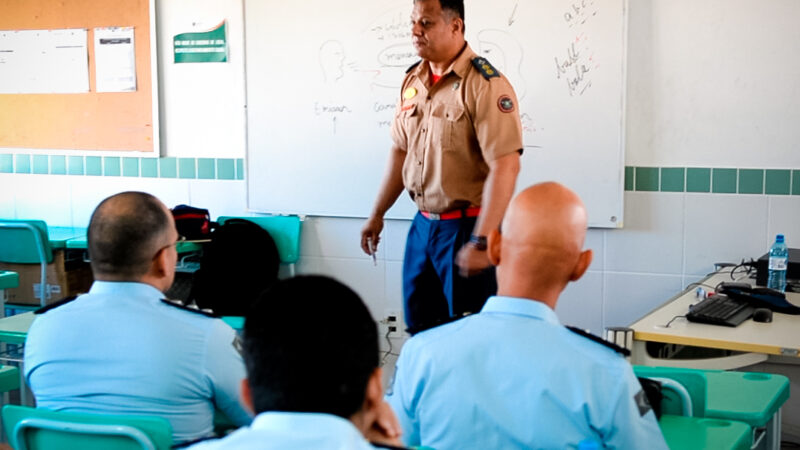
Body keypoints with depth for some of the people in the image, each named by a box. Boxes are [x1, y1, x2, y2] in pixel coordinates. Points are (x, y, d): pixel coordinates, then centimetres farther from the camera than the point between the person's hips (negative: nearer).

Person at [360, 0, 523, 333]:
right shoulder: (412, 81, 7)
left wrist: (480, 242, -25)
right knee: (419, 327, 16)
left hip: (466, 227, -7)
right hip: (423, 224, 7)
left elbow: (505, 167, -22)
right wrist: (377, 214, 17)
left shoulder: (485, 85, -17)